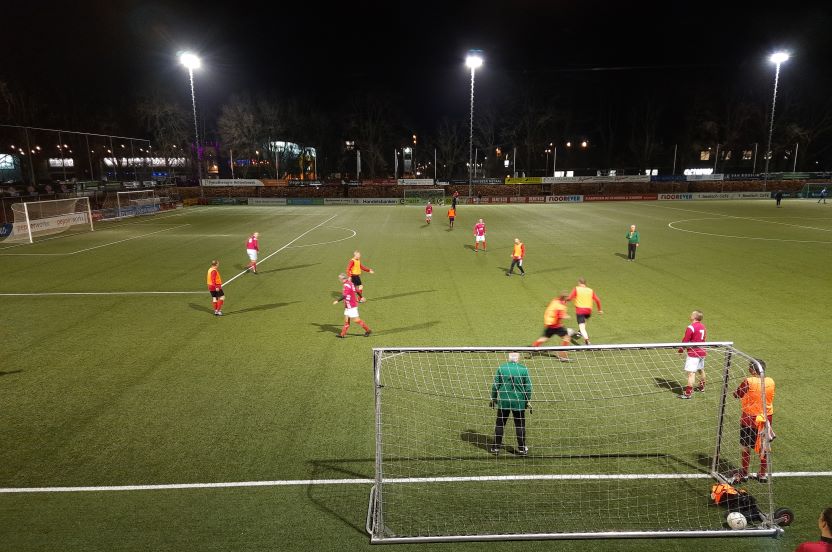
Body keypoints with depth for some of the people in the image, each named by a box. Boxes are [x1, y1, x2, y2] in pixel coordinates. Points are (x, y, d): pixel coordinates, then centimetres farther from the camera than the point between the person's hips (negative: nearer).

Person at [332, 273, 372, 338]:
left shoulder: (346, 285, -20)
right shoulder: (350, 283, 9)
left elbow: (344, 296, -29)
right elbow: (357, 291, 20)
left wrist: (337, 301, -29)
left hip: (351, 306, -10)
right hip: (348, 306, 10)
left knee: (356, 320, -2)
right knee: (346, 320, 9)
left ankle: (368, 330, 7)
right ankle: (342, 334, 12)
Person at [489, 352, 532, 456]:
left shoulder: (501, 368, -5)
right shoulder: (524, 369, -7)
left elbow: (495, 385, -1)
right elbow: (528, 387, -2)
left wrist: (493, 398, 11)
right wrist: (528, 401, 11)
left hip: (503, 401, 0)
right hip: (519, 402, 0)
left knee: (500, 424, 11)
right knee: (520, 425, 12)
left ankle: (496, 448, 18)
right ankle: (522, 449, 21)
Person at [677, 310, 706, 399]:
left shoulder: (691, 327, -17)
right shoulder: (703, 326, 7)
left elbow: (685, 340, -14)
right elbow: (704, 338, 16)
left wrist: (681, 349, 1)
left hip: (693, 353, -9)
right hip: (702, 351, 9)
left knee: (691, 372, -10)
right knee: (701, 370, 24)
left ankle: (688, 393, -12)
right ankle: (702, 386, 43)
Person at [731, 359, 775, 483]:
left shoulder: (748, 382, -21)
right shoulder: (771, 382, -4)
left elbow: (736, 395, -9)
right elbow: (769, 398, 10)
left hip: (750, 419, -5)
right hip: (766, 418, 5)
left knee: (746, 447, 9)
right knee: (763, 447, 16)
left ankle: (744, 474, 18)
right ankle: (763, 474, 26)